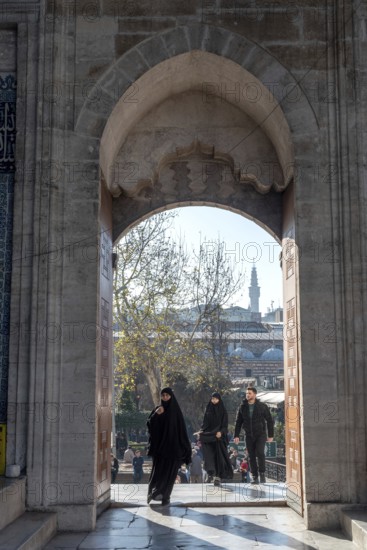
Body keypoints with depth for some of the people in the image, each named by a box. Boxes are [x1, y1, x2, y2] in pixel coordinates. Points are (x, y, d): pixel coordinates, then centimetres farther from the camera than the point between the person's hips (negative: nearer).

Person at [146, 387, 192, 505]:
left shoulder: (176, 411, 1)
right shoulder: (157, 409, 5)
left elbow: (182, 429, 0)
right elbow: (149, 425, -4)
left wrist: (185, 449, -4)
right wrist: (155, 415, -21)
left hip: (173, 446, -1)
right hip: (159, 446, 1)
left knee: (169, 472, -1)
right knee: (157, 470, -4)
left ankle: (165, 496, 6)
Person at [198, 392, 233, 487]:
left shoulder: (223, 411, 2)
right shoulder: (208, 409, 10)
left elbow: (225, 424, -4)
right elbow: (205, 422, 13)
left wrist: (221, 432, -22)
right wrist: (201, 430, -5)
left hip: (218, 436, -2)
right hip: (208, 435, 2)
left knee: (218, 456, -5)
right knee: (208, 454, -12)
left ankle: (218, 477, -3)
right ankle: (211, 472, -10)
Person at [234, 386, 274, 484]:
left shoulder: (262, 406, -3)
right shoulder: (242, 407, 4)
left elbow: (270, 420, 1)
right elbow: (238, 422, 9)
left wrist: (271, 435, -1)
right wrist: (236, 435, 1)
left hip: (260, 434, -3)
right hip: (249, 436, 3)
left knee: (260, 453, -19)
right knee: (252, 456, 3)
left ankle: (262, 474, -6)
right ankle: (255, 477, 10)